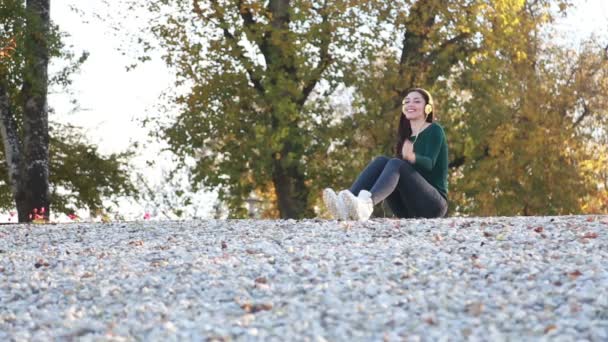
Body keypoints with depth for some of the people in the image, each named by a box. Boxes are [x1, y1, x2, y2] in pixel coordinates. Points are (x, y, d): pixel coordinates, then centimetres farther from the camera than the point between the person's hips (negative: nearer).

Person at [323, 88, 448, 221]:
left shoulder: (434, 130, 2)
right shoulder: (406, 137, 19)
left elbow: (429, 163, -17)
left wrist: (411, 157, -37)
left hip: (433, 204, -5)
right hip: (407, 209, 5)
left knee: (395, 163, -28)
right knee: (381, 161, -17)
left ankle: (366, 203, -61)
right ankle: (345, 206, -43)